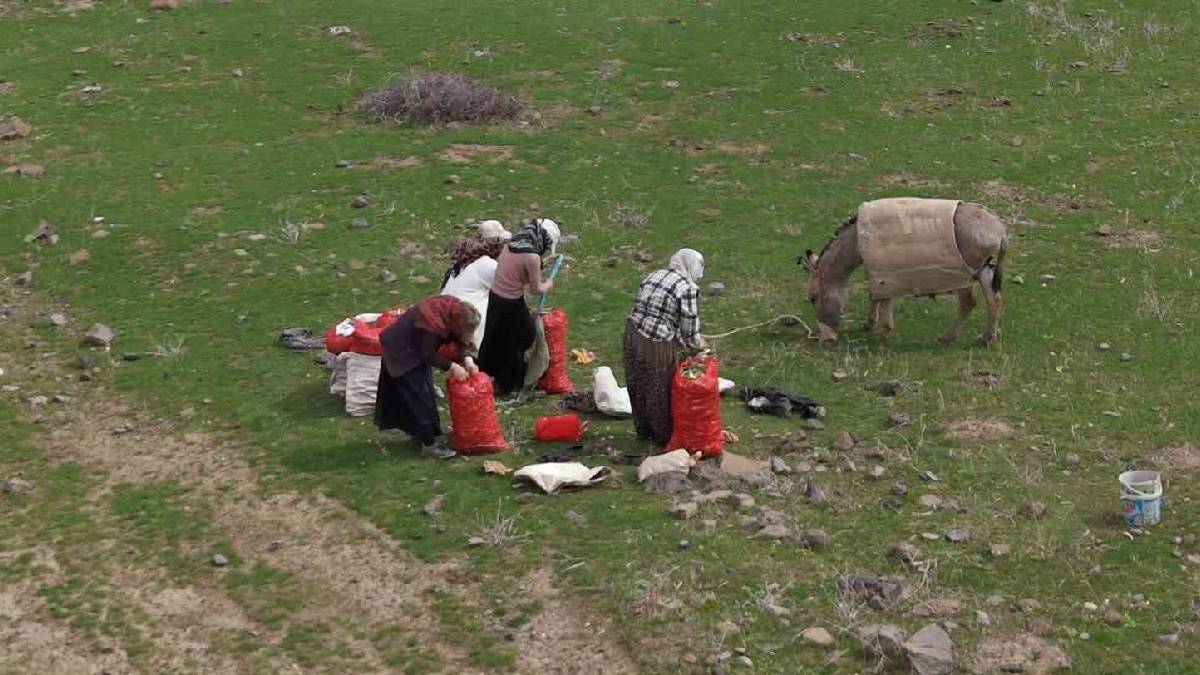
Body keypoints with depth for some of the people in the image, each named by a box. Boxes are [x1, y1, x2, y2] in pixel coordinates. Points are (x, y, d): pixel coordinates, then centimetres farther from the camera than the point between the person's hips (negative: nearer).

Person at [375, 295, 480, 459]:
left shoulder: (454, 309, -14)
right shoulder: (434, 323, -37)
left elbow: (461, 338, -4)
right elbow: (428, 355, -28)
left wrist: (467, 360, -18)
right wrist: (452, 367, -24)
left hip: (415, 348, 9)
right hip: (402, 352, -9)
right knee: (418, 395, -8)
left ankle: (420, 431, 32)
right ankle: (429, 444, -5)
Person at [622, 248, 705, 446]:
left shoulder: (651, 276, 12)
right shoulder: (687, 288, -10)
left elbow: (641, 309, 14)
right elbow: (689, 328, -11)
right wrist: (697, 343, 11)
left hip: (633, 335, 7)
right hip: (657, 346, -7)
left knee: (639, 385, 22)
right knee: (661, 391, 12)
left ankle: (644, 429, 40)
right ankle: (664, 436, 29)